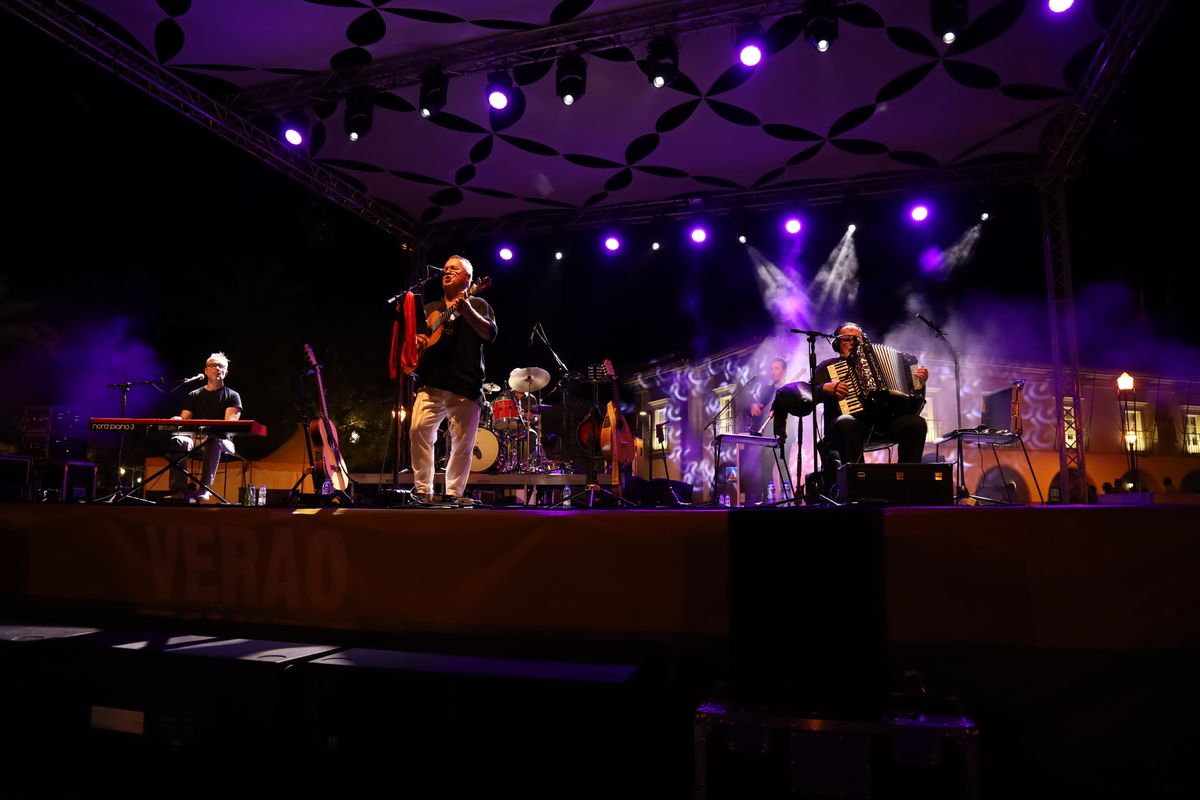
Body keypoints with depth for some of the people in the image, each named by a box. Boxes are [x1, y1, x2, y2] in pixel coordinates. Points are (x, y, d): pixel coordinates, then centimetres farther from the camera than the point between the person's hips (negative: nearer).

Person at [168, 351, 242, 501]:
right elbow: (183, 419, 11)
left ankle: (205, 489, -43)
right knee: (177, 440, -30)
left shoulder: (232, 396, 7)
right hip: (195, 438, 3)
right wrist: (178, 420, -15)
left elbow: (230, 423, -9)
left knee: (213, 442, -38)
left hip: (221, 440, -3)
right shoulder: (194, 395, 18)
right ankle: (179, 490, -36)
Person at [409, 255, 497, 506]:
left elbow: (490, 334, -6)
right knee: (418, 431, -14)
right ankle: (423, 490, -4)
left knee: (463, 442, -4)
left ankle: (453, 493, 7)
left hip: (466, 385, -3)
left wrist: (466, 309, -17)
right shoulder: (429, 309, 24)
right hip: (431, 383, 3)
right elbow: (413, 341, 27)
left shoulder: (477, 304, 12)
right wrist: (416, 342, 4)